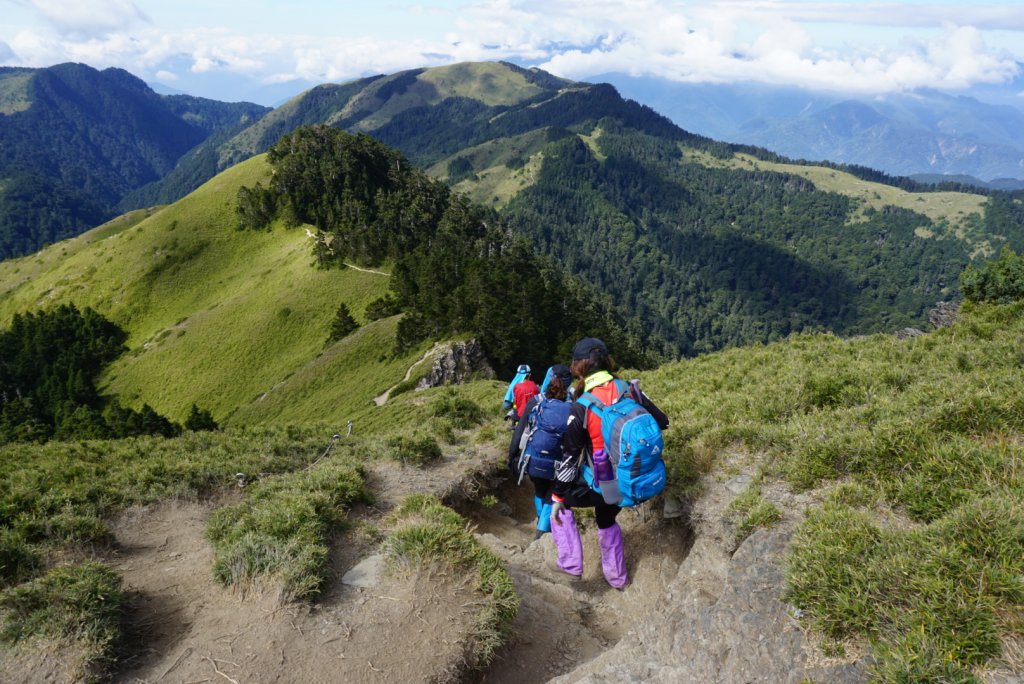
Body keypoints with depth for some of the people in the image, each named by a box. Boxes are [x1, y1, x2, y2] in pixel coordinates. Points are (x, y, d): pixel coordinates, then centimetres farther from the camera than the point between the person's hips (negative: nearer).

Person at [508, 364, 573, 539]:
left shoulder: (535, 402, -7)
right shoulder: (573, 408, -8)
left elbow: (519, 431, -5)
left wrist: (512, 457, 3)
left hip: (533, 462, 2)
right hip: (557, 466, -2)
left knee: (539, 492, 28)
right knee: (552, 498, 17)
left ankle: (541, 522, 46)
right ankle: (543, 532, 9)